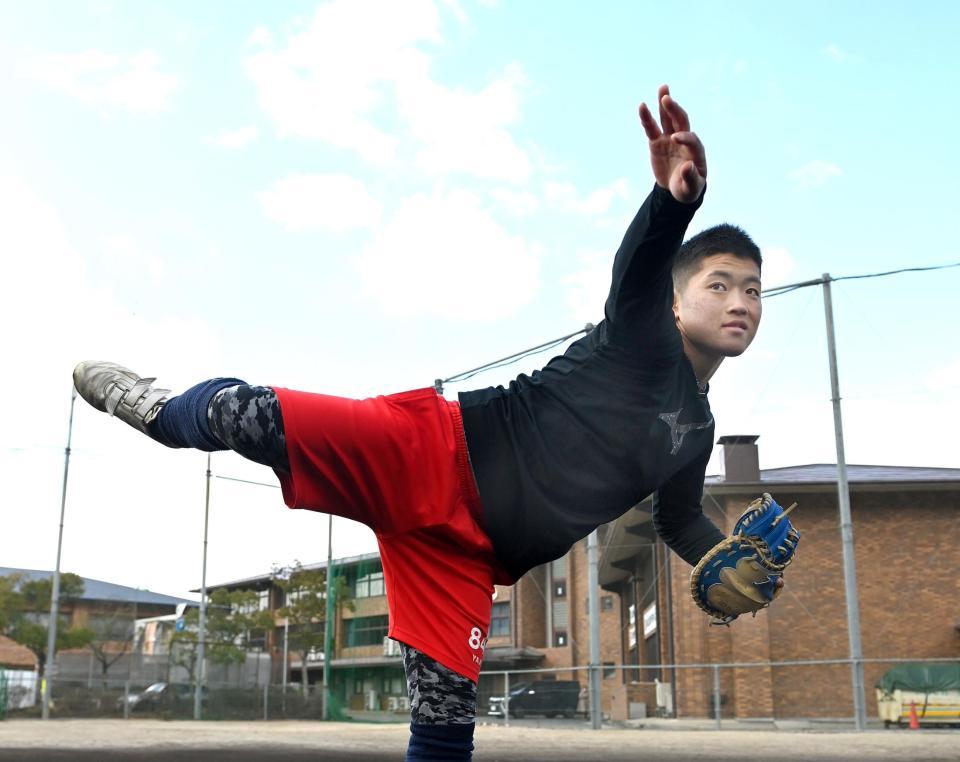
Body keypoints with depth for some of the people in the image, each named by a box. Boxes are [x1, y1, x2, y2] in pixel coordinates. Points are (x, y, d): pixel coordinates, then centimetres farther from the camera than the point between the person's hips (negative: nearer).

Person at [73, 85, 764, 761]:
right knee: (251, 418, -17)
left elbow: (680, 521, 33)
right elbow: (639, 267, -24)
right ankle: (161, 410, 19)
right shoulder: (642, 336, 0)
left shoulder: (696, 431, 20)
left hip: (470, 550, 6)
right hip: (437, 455, -5)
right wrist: (678, 197, -47)